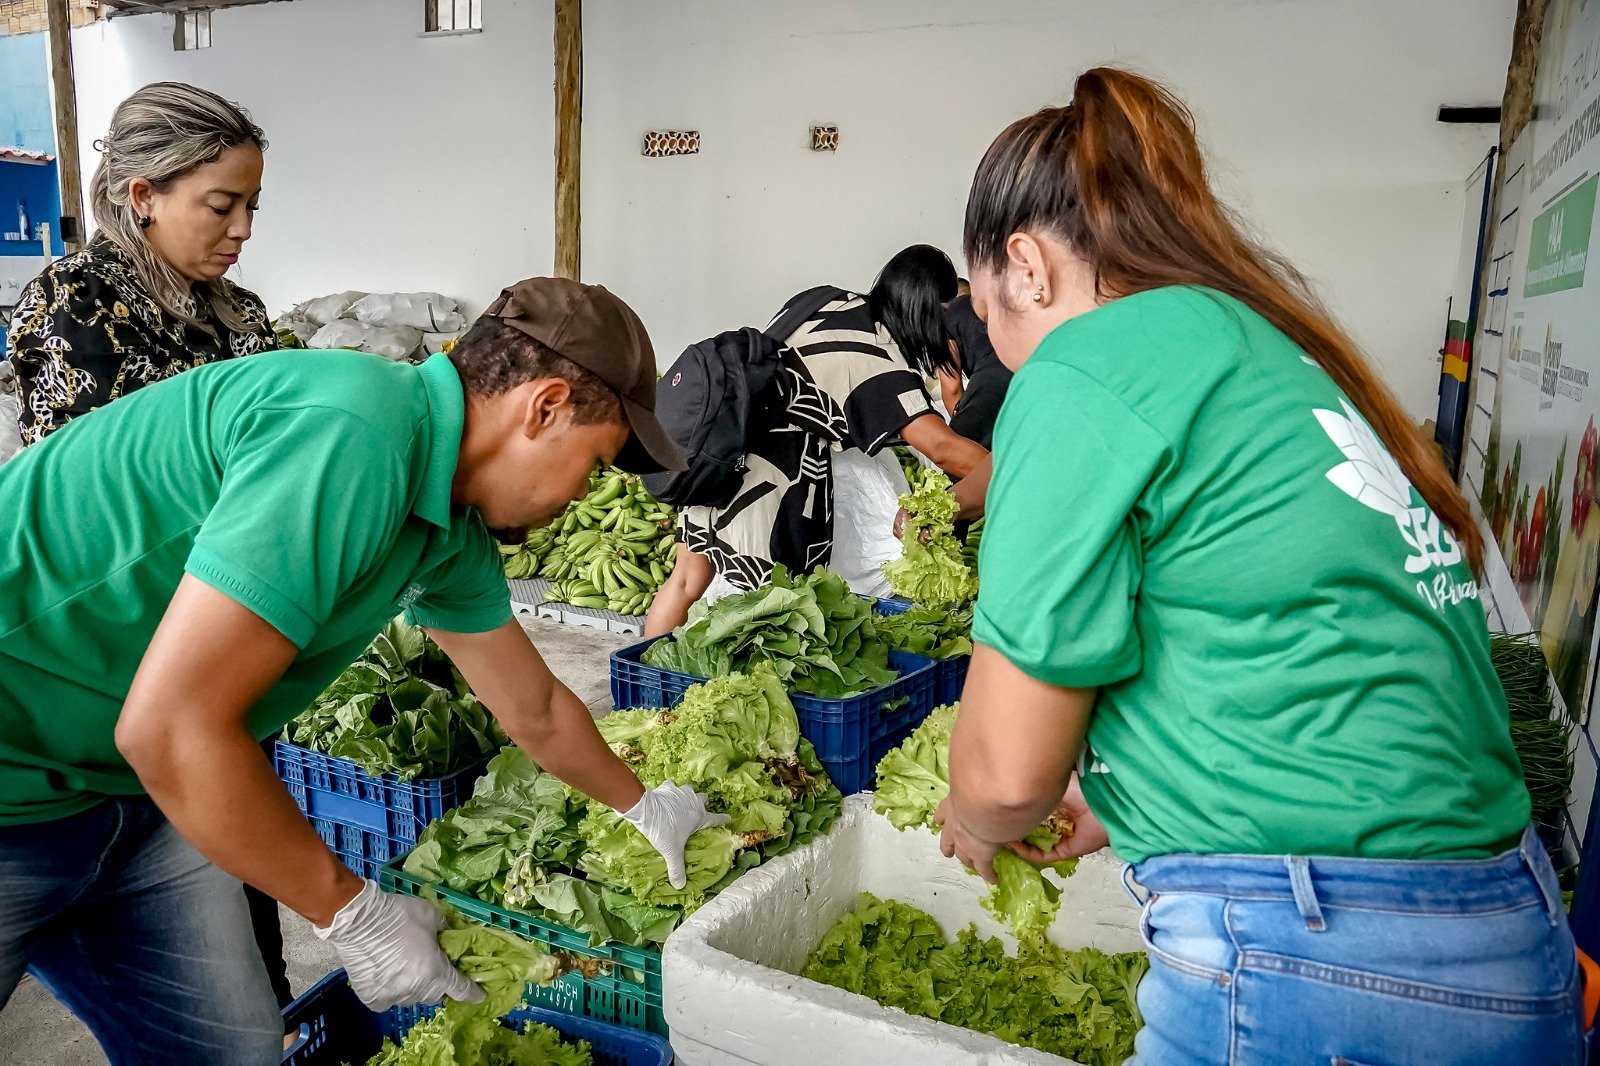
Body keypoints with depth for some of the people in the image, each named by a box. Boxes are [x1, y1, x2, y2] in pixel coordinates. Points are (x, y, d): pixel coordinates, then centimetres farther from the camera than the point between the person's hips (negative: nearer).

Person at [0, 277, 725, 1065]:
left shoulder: (453, 534, 2)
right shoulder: (355, 436, -29)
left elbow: (534, 712, 16)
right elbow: (170, 728, -30)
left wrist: (642, 806, 29)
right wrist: (354, 913, -18)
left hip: (123, 791, 8)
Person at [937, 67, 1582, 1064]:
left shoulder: (1081, 371, -12)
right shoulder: (1278, 355, 13)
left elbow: (1007, 772, -10)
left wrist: (975, 825, 13)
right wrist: (1120, 800, 29)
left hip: (1316, 972, -8)